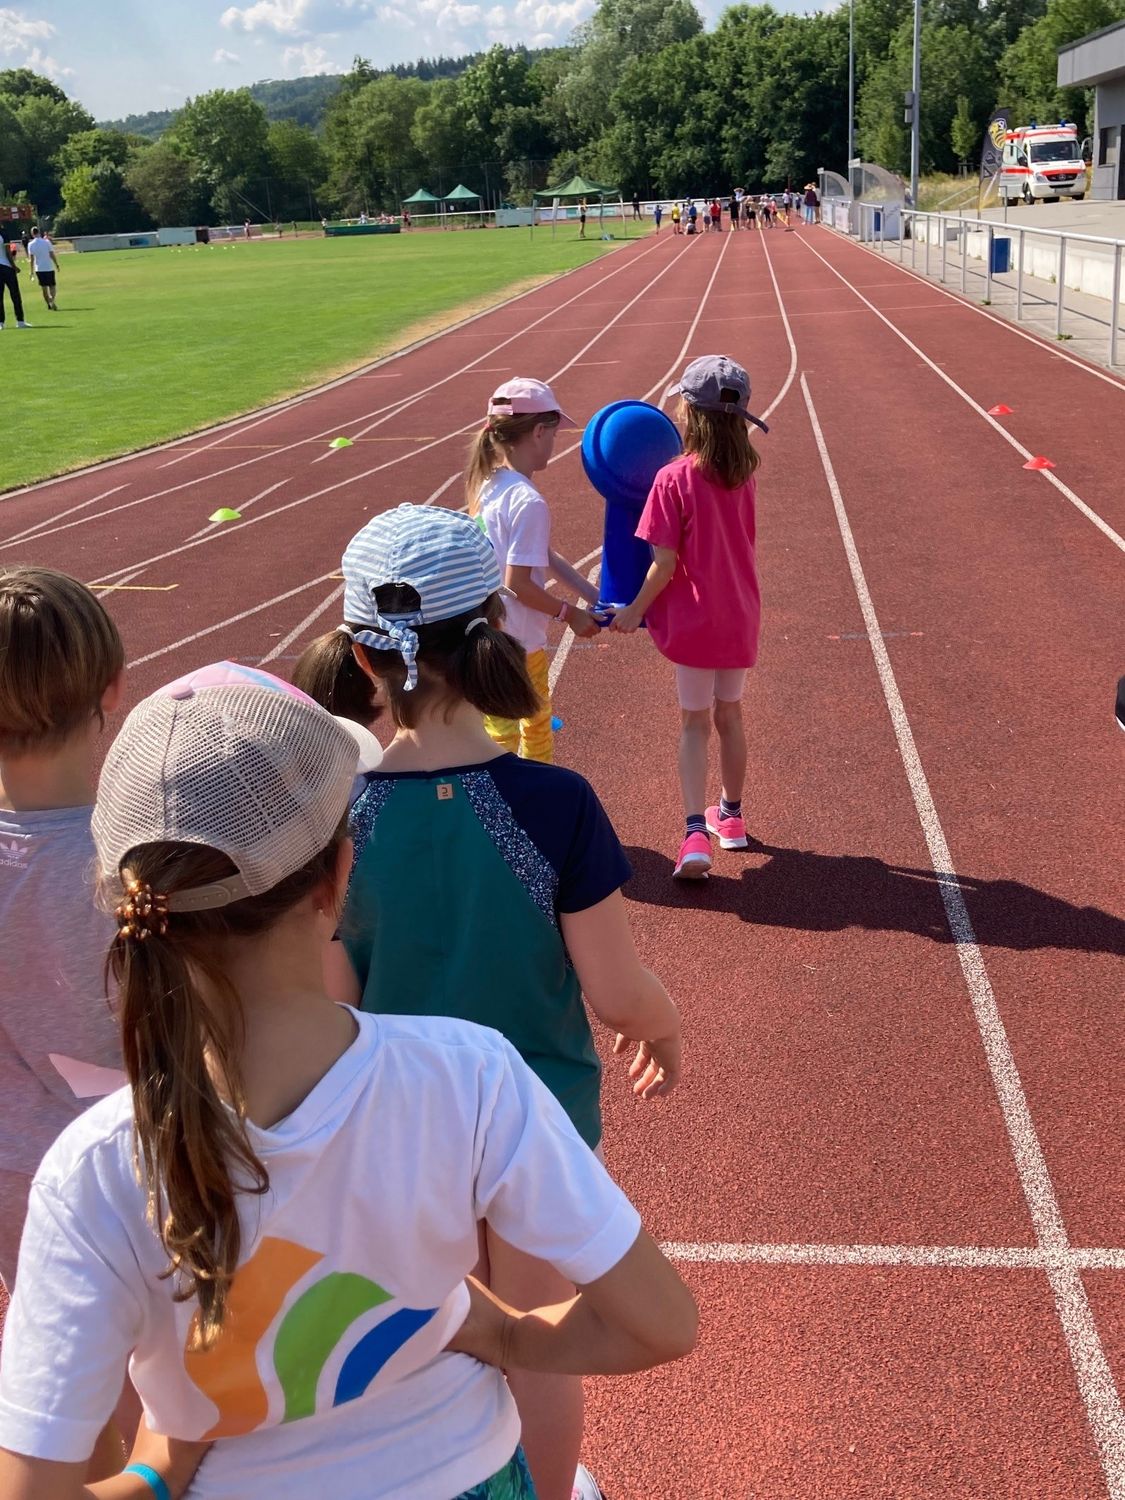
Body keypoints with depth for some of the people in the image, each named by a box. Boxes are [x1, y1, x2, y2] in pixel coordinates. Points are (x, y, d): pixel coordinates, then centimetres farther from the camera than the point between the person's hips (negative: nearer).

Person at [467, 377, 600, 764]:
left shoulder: (490, 484, 6)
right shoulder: (528, 502, -23)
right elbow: (518, 584, -24)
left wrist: (593, 595, 9)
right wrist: (569, 614, -11)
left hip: (489, 631, 10)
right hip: (514, 646, -10)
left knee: (538, 723, 26)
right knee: (503, 737, 1)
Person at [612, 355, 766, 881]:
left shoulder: (674, 479, -17)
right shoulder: (744, 472, -1)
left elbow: (665, 564, -17)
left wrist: (635, 610, -3)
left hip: (696, 618, -5)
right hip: (741, 616, 5)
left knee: (694, 724, 6)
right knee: (730, 716, 21)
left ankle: (696, 835, -6)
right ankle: (730, 816, 36)